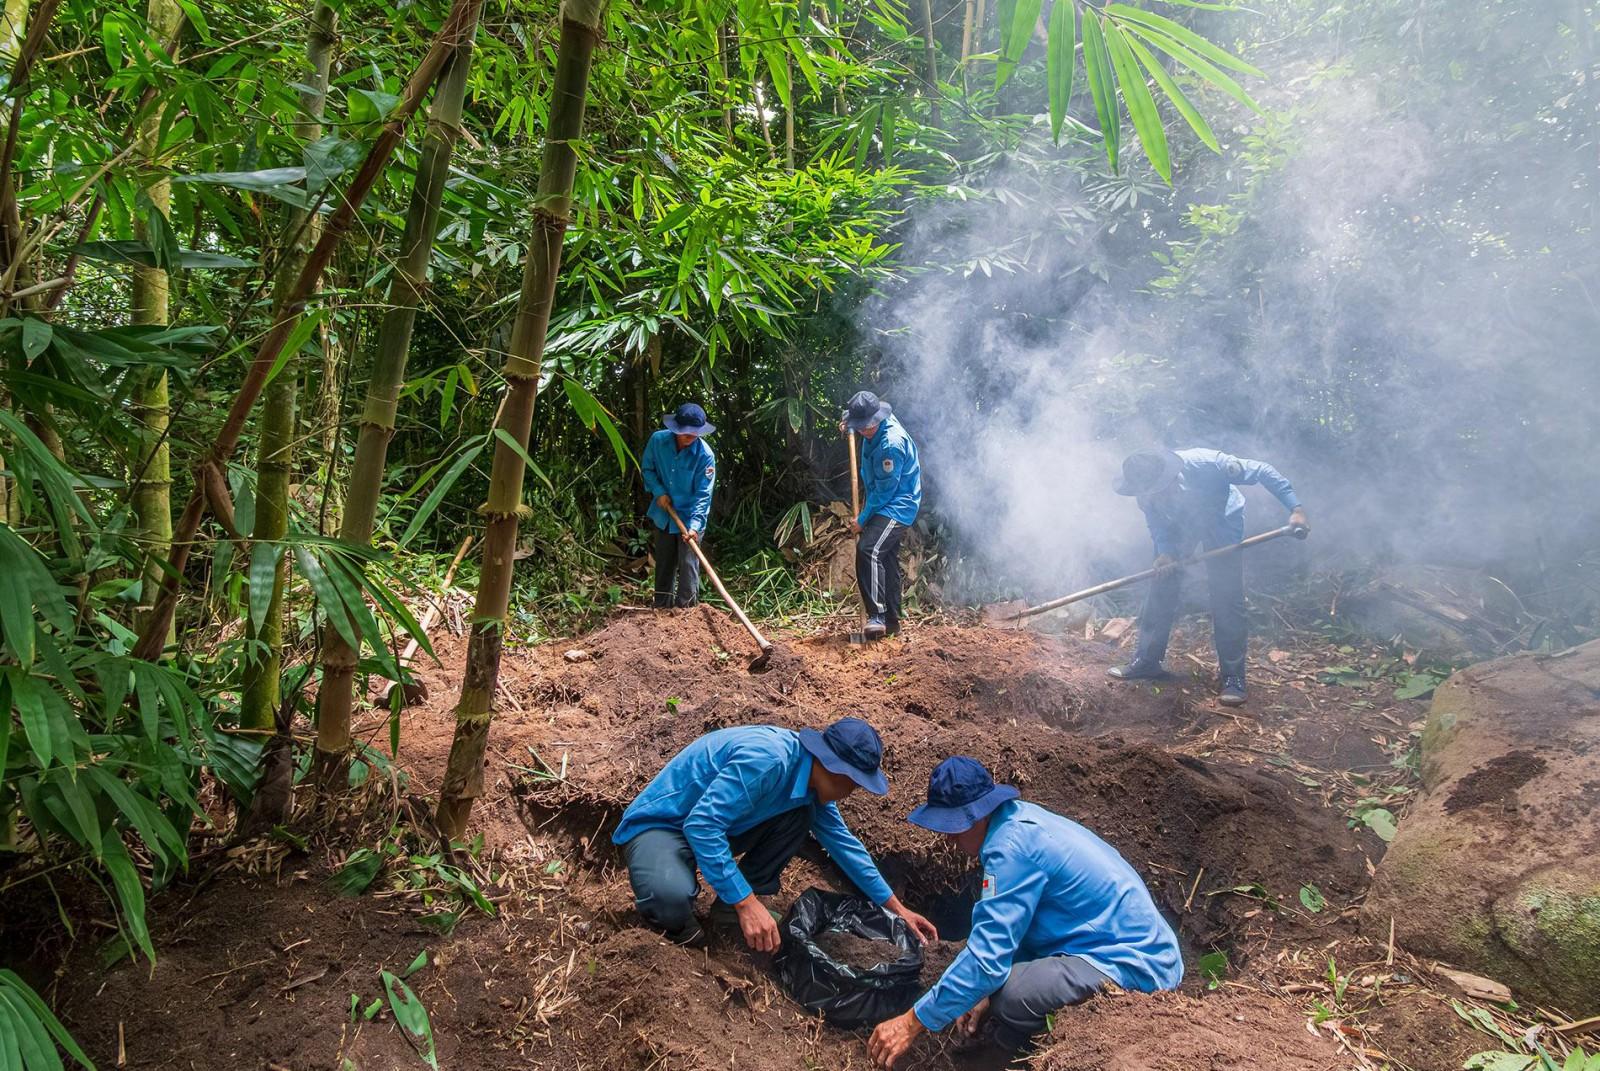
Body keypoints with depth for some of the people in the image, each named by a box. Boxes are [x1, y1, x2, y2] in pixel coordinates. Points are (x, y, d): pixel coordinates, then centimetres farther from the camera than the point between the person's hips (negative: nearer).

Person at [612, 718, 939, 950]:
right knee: (672, 898, -39)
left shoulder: (812, 777, -3)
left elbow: (843, 842, 11)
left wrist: (897, 908, 15)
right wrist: (746, 902, -35)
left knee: (801, 816, -4)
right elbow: (701, 824, -36)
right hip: (658, 824, -8)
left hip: (711, 824, 9)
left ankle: (730, 907, 6)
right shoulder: (767, 760, -32)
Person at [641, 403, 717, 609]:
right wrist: (658, 492, -11)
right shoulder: (658, 440, -13)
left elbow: (703, 495, -20)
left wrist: (694, 525, -30)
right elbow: (647, 468, 5)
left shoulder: (705, 454, -21)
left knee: (688, 565, -4)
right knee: (664, 563, 15)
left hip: (689, 517, -4)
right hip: (663, 514, 4)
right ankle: (662, 607, 29)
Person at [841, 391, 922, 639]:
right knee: (887, 560, 14)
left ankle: (877, 616, -30)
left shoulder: (891, 444, -26)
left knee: (869, 550, -27)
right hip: (886, 506, 10)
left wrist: (862, 519, -12)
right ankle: (891, 621, 23)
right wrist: (848, 424, 9)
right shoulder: (875, 429, 2)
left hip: (897, 508, -10)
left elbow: (884, 490, -21)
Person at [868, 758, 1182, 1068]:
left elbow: (987, 958, -25)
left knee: (1010, 994, -29)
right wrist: (990, 994, 15)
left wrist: (912, 1023, -18)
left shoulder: (1012, 846, -23)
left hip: (1134, 970, -11)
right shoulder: (1021, 819, 7)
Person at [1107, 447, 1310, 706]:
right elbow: (1156, 520, -9)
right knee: (1161, 589, 1)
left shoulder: (1204, 464, -40)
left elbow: (1262, 472, -31)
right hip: (1177, 526, 4)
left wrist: (1295, 508, -38)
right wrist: (1164, 551, -27)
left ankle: (1233, 677, -3)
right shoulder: (1146, 486, -27)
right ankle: (1146, 661, 14)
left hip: (1221, 522, -4)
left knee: (1227, 598, -10)